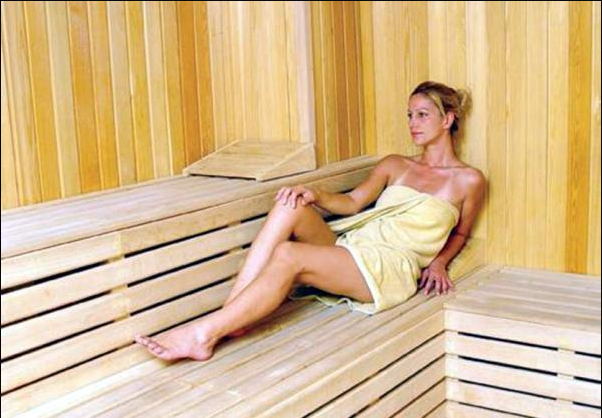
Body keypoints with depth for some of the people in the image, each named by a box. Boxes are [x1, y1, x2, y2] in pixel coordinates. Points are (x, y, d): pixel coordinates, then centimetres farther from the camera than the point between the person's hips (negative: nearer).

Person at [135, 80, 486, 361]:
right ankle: (230, 318, -31)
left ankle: (204, 334, -31)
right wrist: (315, 195, -5)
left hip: (391, 268, -5)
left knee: (288, 255, -31)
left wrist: (438, 263, 2)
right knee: (289, 208, -26)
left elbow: (461, 233, 20)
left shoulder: (468, 180, 9)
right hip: (352, 246, 5)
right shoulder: (395, 165, 22)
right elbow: (353, 202, 14)